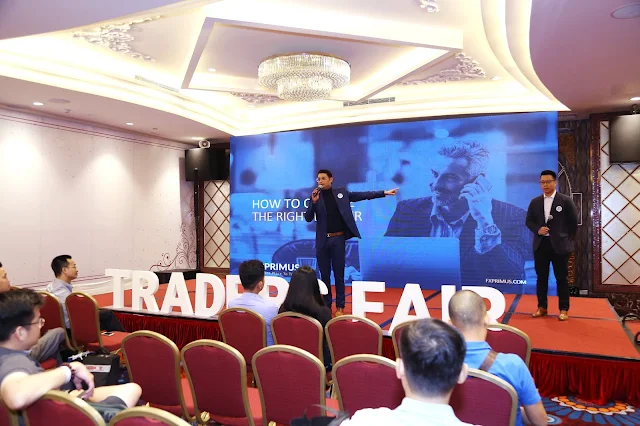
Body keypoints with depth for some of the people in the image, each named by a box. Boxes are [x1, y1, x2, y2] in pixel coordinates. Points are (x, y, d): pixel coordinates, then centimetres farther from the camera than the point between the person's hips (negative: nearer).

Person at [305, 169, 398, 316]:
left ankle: (340, 306, 14)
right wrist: (314, 202, -17)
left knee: (339, 274, 5)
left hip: (338, 238, -1)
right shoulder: (316, 196, 3)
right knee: (325, 275, 8)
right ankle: (326, 305, 20)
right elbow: (308, 218, -2)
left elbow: (363, 195, 6)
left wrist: (384, 193, 2)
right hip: (323, 240, 1)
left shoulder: (341, 192, 4)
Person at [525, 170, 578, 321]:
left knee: (562, 278, 3)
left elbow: (573, 222, 1)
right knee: (541, 277, 8)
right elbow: (529, 220, 9)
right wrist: (538, 230, -10)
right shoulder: (535, 202, 8)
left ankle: (563, 309, 11)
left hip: (559, 245, -3)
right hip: (540, 244, 3)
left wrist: (567, 239, 2)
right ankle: (542, 307, 18)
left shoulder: (566, 200, -2)